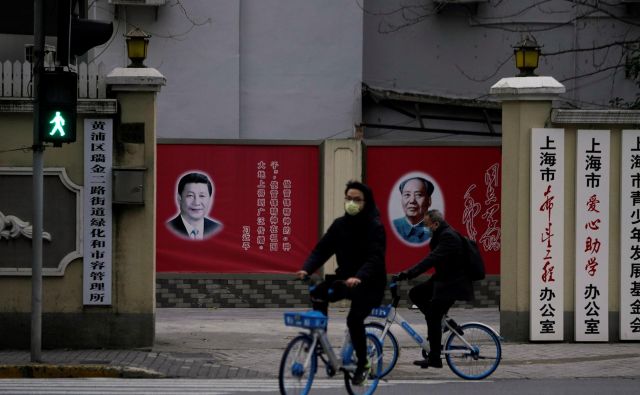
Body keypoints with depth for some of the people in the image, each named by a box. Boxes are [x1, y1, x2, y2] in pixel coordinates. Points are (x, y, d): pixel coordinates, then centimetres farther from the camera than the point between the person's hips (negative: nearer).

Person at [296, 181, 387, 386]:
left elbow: (375, 258, -27)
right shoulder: (340, 224, 2)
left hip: (370, 284, -6)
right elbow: (322, 249, -3)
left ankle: (363, 364, -4)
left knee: (354, 318, -25)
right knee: (318, 293, -21)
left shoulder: (375, 226, -15)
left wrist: (359, 277, -45)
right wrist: (306, 269, -22)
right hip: (345, 278, 6)